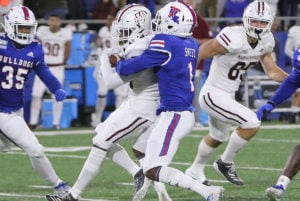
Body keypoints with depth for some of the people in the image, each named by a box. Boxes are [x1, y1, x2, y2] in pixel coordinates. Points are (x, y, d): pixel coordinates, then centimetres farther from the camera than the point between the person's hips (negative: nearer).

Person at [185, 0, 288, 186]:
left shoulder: (265, 42, -4)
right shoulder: (234, 39, -29)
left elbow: (272, 71, 8)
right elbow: (198, 54, -22)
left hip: (228, 96, 9)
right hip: (213, 95, -9)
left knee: (218, 137, 29)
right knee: (252, 123, -18)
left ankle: (196, 170, 53)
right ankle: (226, 162, 3)